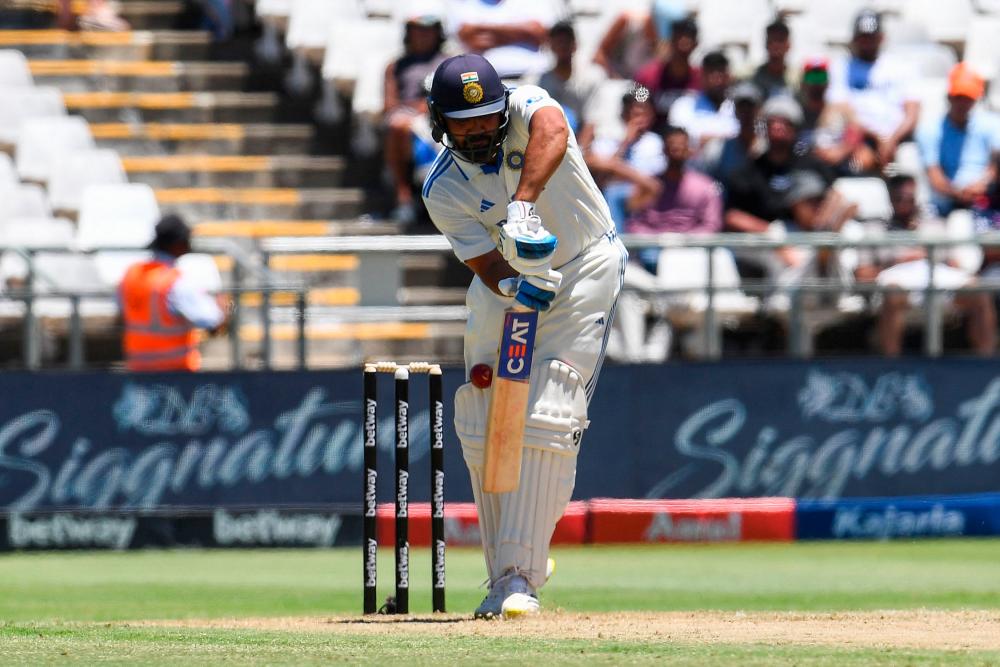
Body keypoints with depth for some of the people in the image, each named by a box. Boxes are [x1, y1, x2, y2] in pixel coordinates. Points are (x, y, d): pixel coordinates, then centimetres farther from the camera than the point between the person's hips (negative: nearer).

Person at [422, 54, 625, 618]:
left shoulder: (526, 108, -20)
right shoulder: (444, 190, -13)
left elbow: (553, 131, -45)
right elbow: (487, 264, -18)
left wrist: (523, 206, -59)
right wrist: (515, 286, -42)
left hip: (585, 268, -4)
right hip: (508, 280, 4)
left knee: (547, 418, -17)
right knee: (482, 427, 1)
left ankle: (519, 577, -20)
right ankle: (512, 566, 16)